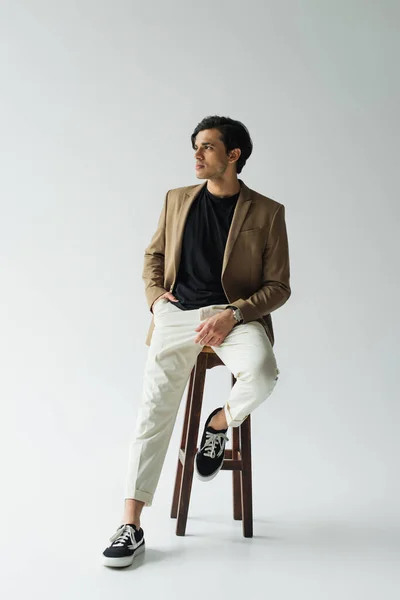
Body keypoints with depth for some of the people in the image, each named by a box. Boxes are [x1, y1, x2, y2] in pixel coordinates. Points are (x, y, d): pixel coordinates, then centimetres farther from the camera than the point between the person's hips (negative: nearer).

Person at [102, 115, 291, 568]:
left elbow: (278, 287, 1)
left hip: (236, 314, -2)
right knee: (153, 412, -10)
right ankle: (131, 524, -3)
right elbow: (153, 253, 25)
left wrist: (233, 314, -15)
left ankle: (219, 424, 2)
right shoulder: (177, 200, 14)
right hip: (177, 312, 2)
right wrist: (155, 294, 5)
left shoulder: (267, 213, 3)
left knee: (261, 372, -32)